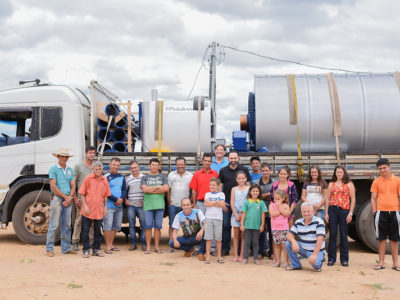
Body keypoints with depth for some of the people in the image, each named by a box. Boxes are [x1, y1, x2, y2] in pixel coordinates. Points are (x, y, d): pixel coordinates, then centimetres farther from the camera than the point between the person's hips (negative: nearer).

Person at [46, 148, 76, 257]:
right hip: (57, 198, -5)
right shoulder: (53, 169, -1)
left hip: (68, 200, 5)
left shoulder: (70, 170, 14)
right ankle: (49, 249, 0)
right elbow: (53, 186, -9)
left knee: (67, 225, 8)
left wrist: (70, 198, -7)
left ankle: (66, 248, 14)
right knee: (54, 224, -6)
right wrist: (65, 196, -10)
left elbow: (73, 186, 9)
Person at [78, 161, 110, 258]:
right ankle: (86, 250, 12)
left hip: (99, 211, 3)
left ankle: (96, 249, 20)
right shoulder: (88, 178, -4)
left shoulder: (104, 180, 5)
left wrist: (105, 207, 8)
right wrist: (85, 205, -10)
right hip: (88, 210, -3)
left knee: (98, 231, 10)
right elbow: (82, 193, -3)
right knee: (85, 231, 3)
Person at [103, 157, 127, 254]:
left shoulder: (121, 177, 14)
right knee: (107, 226, -7)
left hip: (119, 206, 6)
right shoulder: (106, 177, -5)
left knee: (116, 226, 10)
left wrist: (121, 199, -8)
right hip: (109, 205, -6)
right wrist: (116, 199, -14)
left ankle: (111, 244, 20)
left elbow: (124, 189, 11)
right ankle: (107, 246, -2)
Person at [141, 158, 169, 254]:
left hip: (159, 205, 0)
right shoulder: (144, 178, 12)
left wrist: (151, 190, -4)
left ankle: (157, 246, 9)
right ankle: (148, 247, 3)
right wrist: (158, 187, -3)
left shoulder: (163, 177, 12)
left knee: (158, 227, 2)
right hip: (148, 205, 0)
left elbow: (166, 188, -3)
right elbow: (145, 189, -5)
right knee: (148, 227, -2)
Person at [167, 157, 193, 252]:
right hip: (173, 205, 1)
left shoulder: (190, 176, 6)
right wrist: (169, 203, 1)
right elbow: (168, 190, 7)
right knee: (172, 226, 2)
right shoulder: (171, 175, 8)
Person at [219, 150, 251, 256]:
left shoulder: (244, 170, 4)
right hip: (227, 201, 1)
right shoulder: (223, 170, 7)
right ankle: (225, 248, 9)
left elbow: (248, 186, 5)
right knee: (226, 225, 1)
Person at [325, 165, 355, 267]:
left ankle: (344, 259, 9)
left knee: (343, 235, 2)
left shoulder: (349, 184, 5)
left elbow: (353, 199, 1)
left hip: (344, 210, -2)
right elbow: (328, 199, 12)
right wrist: (326, 213, 4)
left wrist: (350, 213, -7)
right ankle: (331, 258, 7)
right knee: (332, 235, 1)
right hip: (332, 210, 2)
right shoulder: (331, 184, 12)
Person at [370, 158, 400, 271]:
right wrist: (374, 213, -3)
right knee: (381, 238, 4)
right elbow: (373, 199, 5)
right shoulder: (376, 182, 5)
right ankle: (381, 262, 10)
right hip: (381, 212, 0)